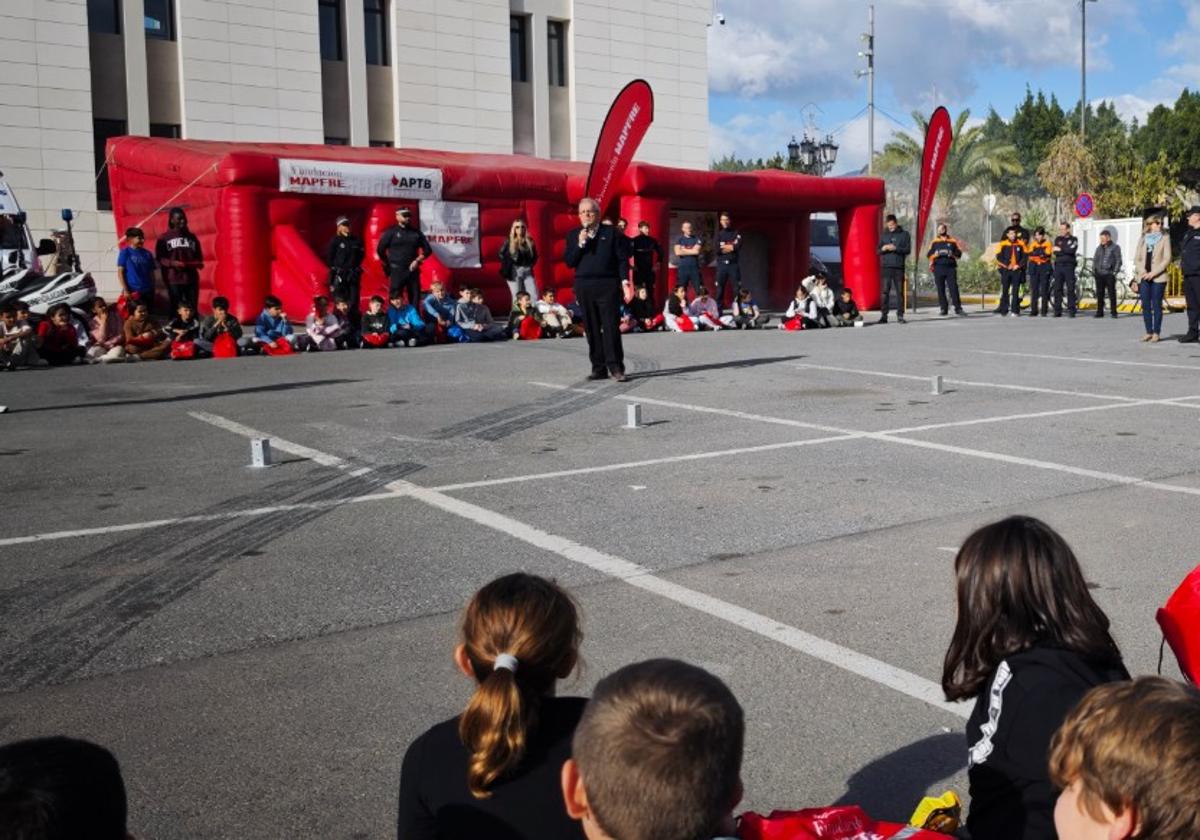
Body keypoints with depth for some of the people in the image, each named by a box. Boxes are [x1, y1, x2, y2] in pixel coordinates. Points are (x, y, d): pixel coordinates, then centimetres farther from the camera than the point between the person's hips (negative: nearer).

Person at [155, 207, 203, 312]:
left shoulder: (191, 237, 15)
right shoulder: (164, 238, 4)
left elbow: (199, 257, 19)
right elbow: (159, 259, -1)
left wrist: (195, 263, -3)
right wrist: (173, 263, -18)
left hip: (192, 279, 3)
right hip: (174, 280, -3)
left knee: (193, 309, 2)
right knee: (175, 309, -3)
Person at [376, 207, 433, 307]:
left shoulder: (416, 232, 11)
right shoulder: (391, 232, 1)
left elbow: (427, 250, 13)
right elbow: (380, 250, 2)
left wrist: (417, 260, -2)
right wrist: (389, 265, 6)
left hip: (413, 270, 4)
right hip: (397, 271, -4)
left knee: (415, 298, 4)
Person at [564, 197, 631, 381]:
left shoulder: (612, 233, 5)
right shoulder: (573, 235, 12)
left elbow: (623, 259, 1)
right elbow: (569, 262, 4)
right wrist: (580, 244, -8)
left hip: (608, 285, -3)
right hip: (584, 288, 3)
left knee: (611, 327, -6)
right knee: (592, 329, 5)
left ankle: (616, 367, -3)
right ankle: (598, 367, 10)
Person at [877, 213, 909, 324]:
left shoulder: (904, 234, 5)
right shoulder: (884, 235, 13)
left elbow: (908, 250, -2)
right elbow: (878, 250, 13)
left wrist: (895, 248, -15)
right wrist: (883, 248, -10)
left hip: (899, 267, -2)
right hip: (886, 267, 2)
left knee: (900, 292, 0)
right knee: (885, 292, -3)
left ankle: (900, 315, 5)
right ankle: (884, 316, -2)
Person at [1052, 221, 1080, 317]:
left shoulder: (1073, 239, 5)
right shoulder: (1058, 239, 13)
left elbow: (1072, 250, -13)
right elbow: (1055, 252, -1)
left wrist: (1061, 249, -7)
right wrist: (1066, 251, -11)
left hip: (1069, 266, -3)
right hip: (1058, 266, 3)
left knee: (1071, 289, -4)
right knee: (1057, 289, 2)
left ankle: (1071, 311, -2)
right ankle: (1057, 311, 6)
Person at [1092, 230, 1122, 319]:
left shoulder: (1115, 247, 2)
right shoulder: (1099, 248, 16)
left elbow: (1118, 261, -1)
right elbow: (1095, 259, 22)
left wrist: (1115, 272, -9)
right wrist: (1093, 269, 8)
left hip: (1109, 274, -5)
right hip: (1099, 274, 5)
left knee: (1112, 293, -3)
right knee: (1099, 294, 5)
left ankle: (1113, 312, 2)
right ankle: (1099, 312, 10)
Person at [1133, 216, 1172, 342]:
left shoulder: (1165, 238, 3)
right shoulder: (1142, 239, 12)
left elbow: (1167, 259, -4)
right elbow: (1138, 258, 10)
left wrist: (1153, 273, -12)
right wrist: (1143, 272, -8)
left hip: (1158, 277, -3)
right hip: (1144, 278, 3)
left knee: (1156, 305, -4)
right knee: (1145, 306, 2)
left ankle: (1156, 333, -2)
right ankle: (1148, 332, 8)